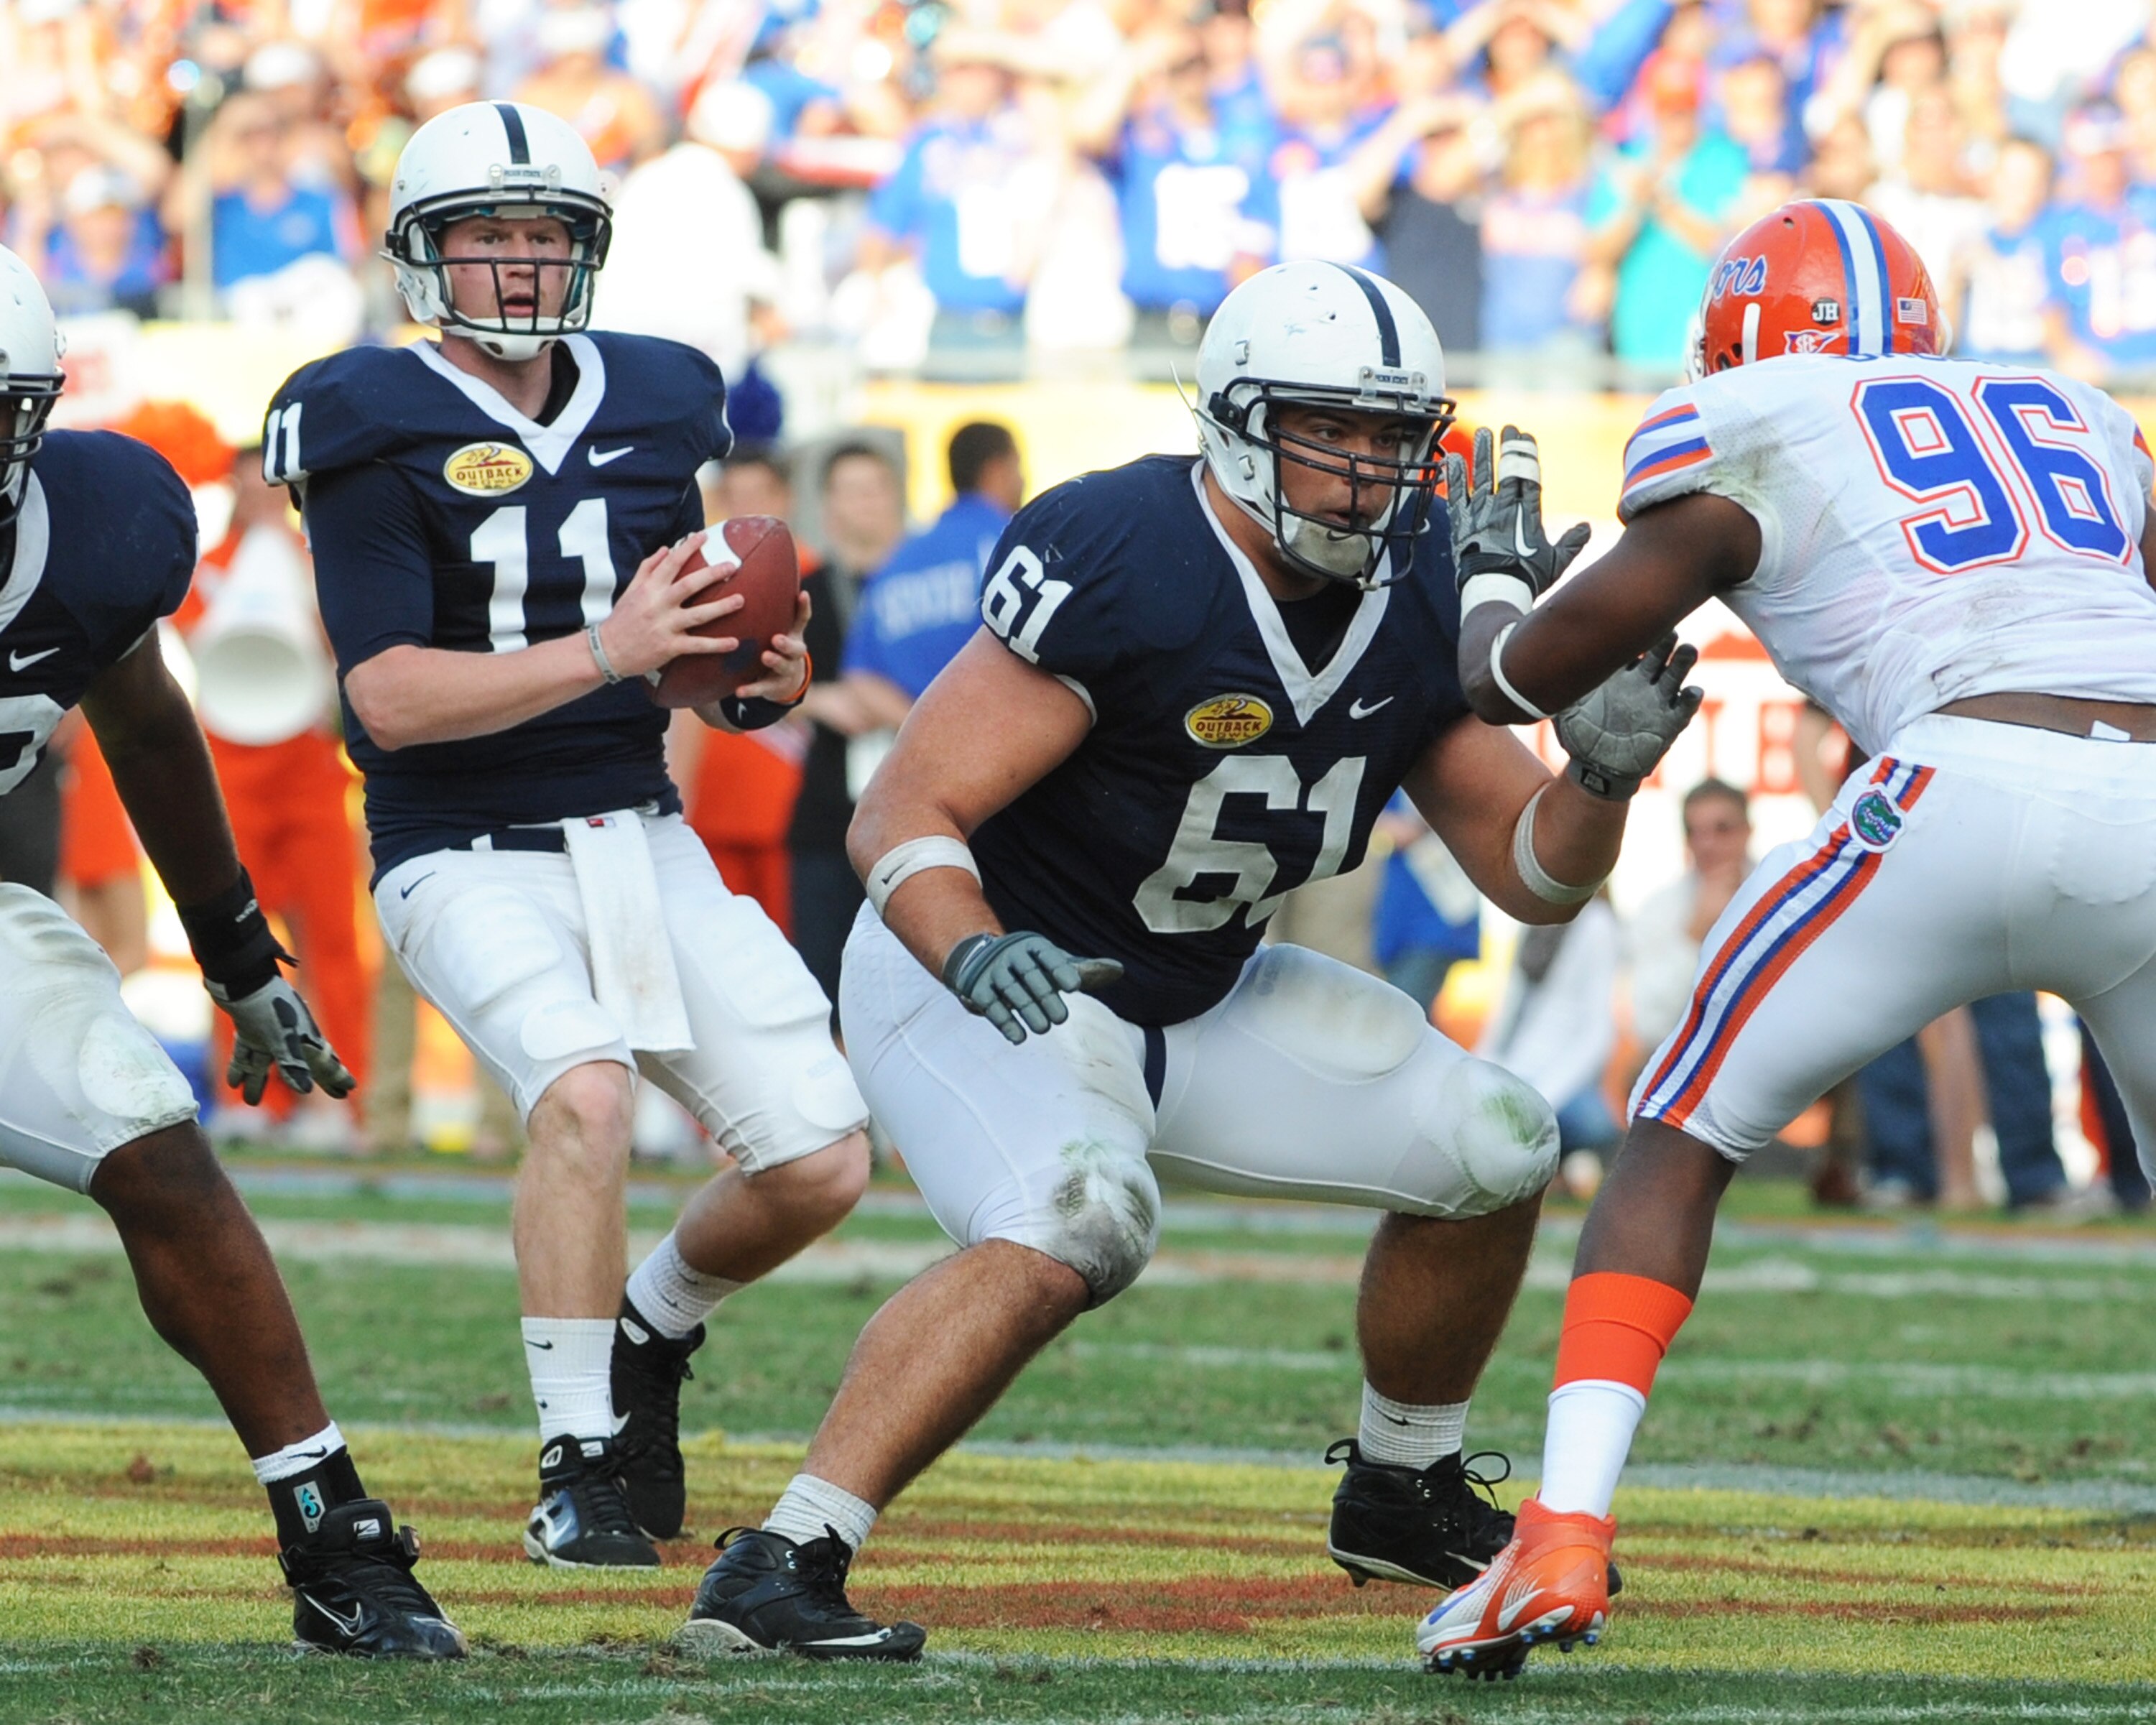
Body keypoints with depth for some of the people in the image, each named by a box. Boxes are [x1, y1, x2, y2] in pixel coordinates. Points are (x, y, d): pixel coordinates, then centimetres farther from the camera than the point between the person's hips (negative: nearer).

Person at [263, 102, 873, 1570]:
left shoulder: (653, 407, 6)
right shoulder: (376, 431, -11)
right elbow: (392, 699, -18)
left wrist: (756, 682, -5)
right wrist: (609, 651, -26)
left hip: (645, 838, 6)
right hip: (469, 859, -6)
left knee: (822, 1162, -3)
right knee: (587, 1092, -32)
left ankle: (647, 1337, 29)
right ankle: (578, 1465, -17)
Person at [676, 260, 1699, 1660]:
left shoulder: (1416, 598, -4)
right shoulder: (1120, 566, -27)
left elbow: (1533, 876, 3)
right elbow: (903, 819, -28)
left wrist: (1602, 770, -18)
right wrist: (976, 954, -47)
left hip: (1194, 1002, 8)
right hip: (981, 976, -8)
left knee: (1489, 1148, 4)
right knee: (1074, 1224, -35)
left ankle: (1405, 1493, 27)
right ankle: (778, 1567, -35)